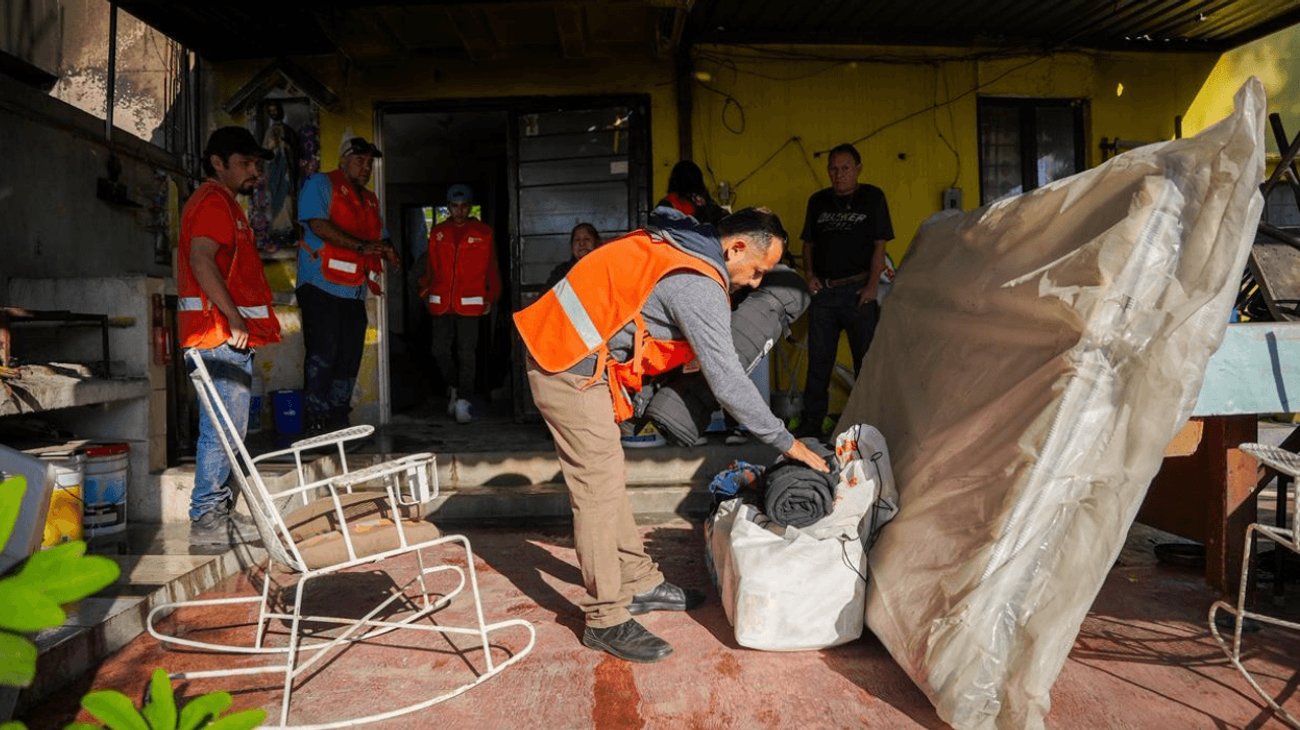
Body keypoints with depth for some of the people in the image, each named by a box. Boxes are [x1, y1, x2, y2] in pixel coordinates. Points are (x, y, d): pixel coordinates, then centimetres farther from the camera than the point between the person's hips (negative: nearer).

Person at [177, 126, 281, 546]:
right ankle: (207, 520, -1)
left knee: (225, 428, 14)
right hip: (222, 333, -11)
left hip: (231, 334, 11)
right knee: (222, 429, -7)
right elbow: (201, 260, -23)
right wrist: (234, 319, -24)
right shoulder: (214, 200, -9)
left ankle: (219, 512, 22)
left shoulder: (224, 202, 24)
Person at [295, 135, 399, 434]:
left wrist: (388, 251, -1)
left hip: (354, 291, 7)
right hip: (322, 286, -7)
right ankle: (316, 421, -3)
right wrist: (360, 246, -19)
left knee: (349, 357, 8)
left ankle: (338, 419, 16)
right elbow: (318, 224, -14)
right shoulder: (321, 184, 1)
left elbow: (380, 238, 24)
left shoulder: (370, 200, 24)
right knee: (322, 354, -8)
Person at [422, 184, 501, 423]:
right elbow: (431, 267, 14)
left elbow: (491, 269, 5)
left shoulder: (483, 232, 5)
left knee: (466, 353, -4)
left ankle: (463, 400, 2)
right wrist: (427, 293, 8)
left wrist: (490, 298, 1)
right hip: (441, 303, 3)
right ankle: (454, 386, 29)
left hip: (470, 303, -3)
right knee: (440, 350, 5)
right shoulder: (438, 232, 12)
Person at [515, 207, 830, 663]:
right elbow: (727, 381, -20)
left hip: (566, 353, 10)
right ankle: (606, 621, 2)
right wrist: (786, 443, -11)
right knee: (599, 492, -7)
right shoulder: (700, 286, -20)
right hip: (571, 368, -10)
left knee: (610, 481, 15)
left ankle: (639, 584, 26)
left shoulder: (677, 245, 10)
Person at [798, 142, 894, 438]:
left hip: (858, 291, -3)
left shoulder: (872, 197, 2)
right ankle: (811, 423, 14)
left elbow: (879, 245, -3)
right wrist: (809, 275, 0)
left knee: (866, 359, 3)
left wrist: (873, 285, -11)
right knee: (818, 361, 7)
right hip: (823, 291, 3)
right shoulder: (818, 201, 12)